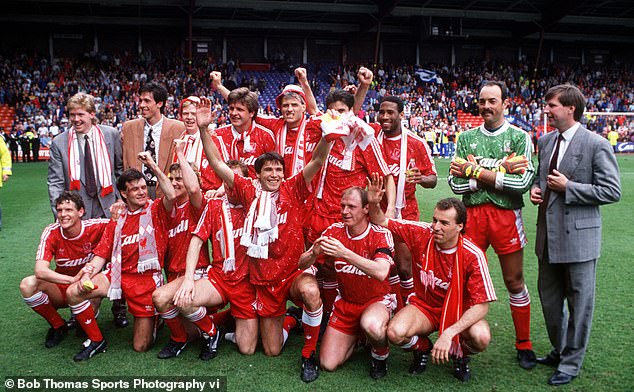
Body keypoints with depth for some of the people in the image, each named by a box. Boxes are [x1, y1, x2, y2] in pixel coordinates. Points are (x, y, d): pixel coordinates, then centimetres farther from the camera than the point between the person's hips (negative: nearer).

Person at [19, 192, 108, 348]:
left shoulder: (94, 227, -18)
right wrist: (73, 279, -40)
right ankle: (58, 326, -1)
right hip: (61, 289, 2)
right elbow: (40, 271, -25)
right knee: (28, 284, -24)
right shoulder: (51, 232, -16)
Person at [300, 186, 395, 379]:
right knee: (328, 364, -5)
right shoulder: (335, 231, -6)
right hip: (345, 302, 4)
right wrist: (314, 253, -30)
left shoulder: (381, 234, -16)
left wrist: (345, 253, -44)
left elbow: (381, 272, -35)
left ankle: (381, 354, -2)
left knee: (371, 326, -39)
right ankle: (355, 336, 26)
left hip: (377, 300, -3)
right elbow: (302, 264, -6)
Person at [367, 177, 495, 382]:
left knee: (481, 337, -33)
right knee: (395, 332, -30)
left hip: (459, 311, -1)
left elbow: (481, 305, -22)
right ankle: (422, 347, 9)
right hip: (424, 305, 1)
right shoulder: (421, 234, -15)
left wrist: (448, 333, -33)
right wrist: (374, 204, -26)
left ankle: (460, 353, 7)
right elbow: (382, 222, -3)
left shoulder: (473, 255, -21)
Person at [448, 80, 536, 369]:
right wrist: (500, 172, -12)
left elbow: (523, 182, -13)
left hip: (507, 215, -2)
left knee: (514, 282, 8)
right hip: (472, 215, 2)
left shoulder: (519, 137, 0)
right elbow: (456, 183, -3)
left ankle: (524, 345, 25)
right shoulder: (466, 138, 7)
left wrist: (475, 171, -12)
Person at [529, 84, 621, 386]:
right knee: (549, 298, 18)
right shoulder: (545, 141, 9)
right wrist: (536, 187, 1)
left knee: (579, 302, 7)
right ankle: (559, 351, 39)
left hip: (578, 236, -7)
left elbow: (612, 191, -13)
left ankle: (571, 363, 23)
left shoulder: (596, 144, -11)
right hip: (548, 236, 7)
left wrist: (568, 187, -18)